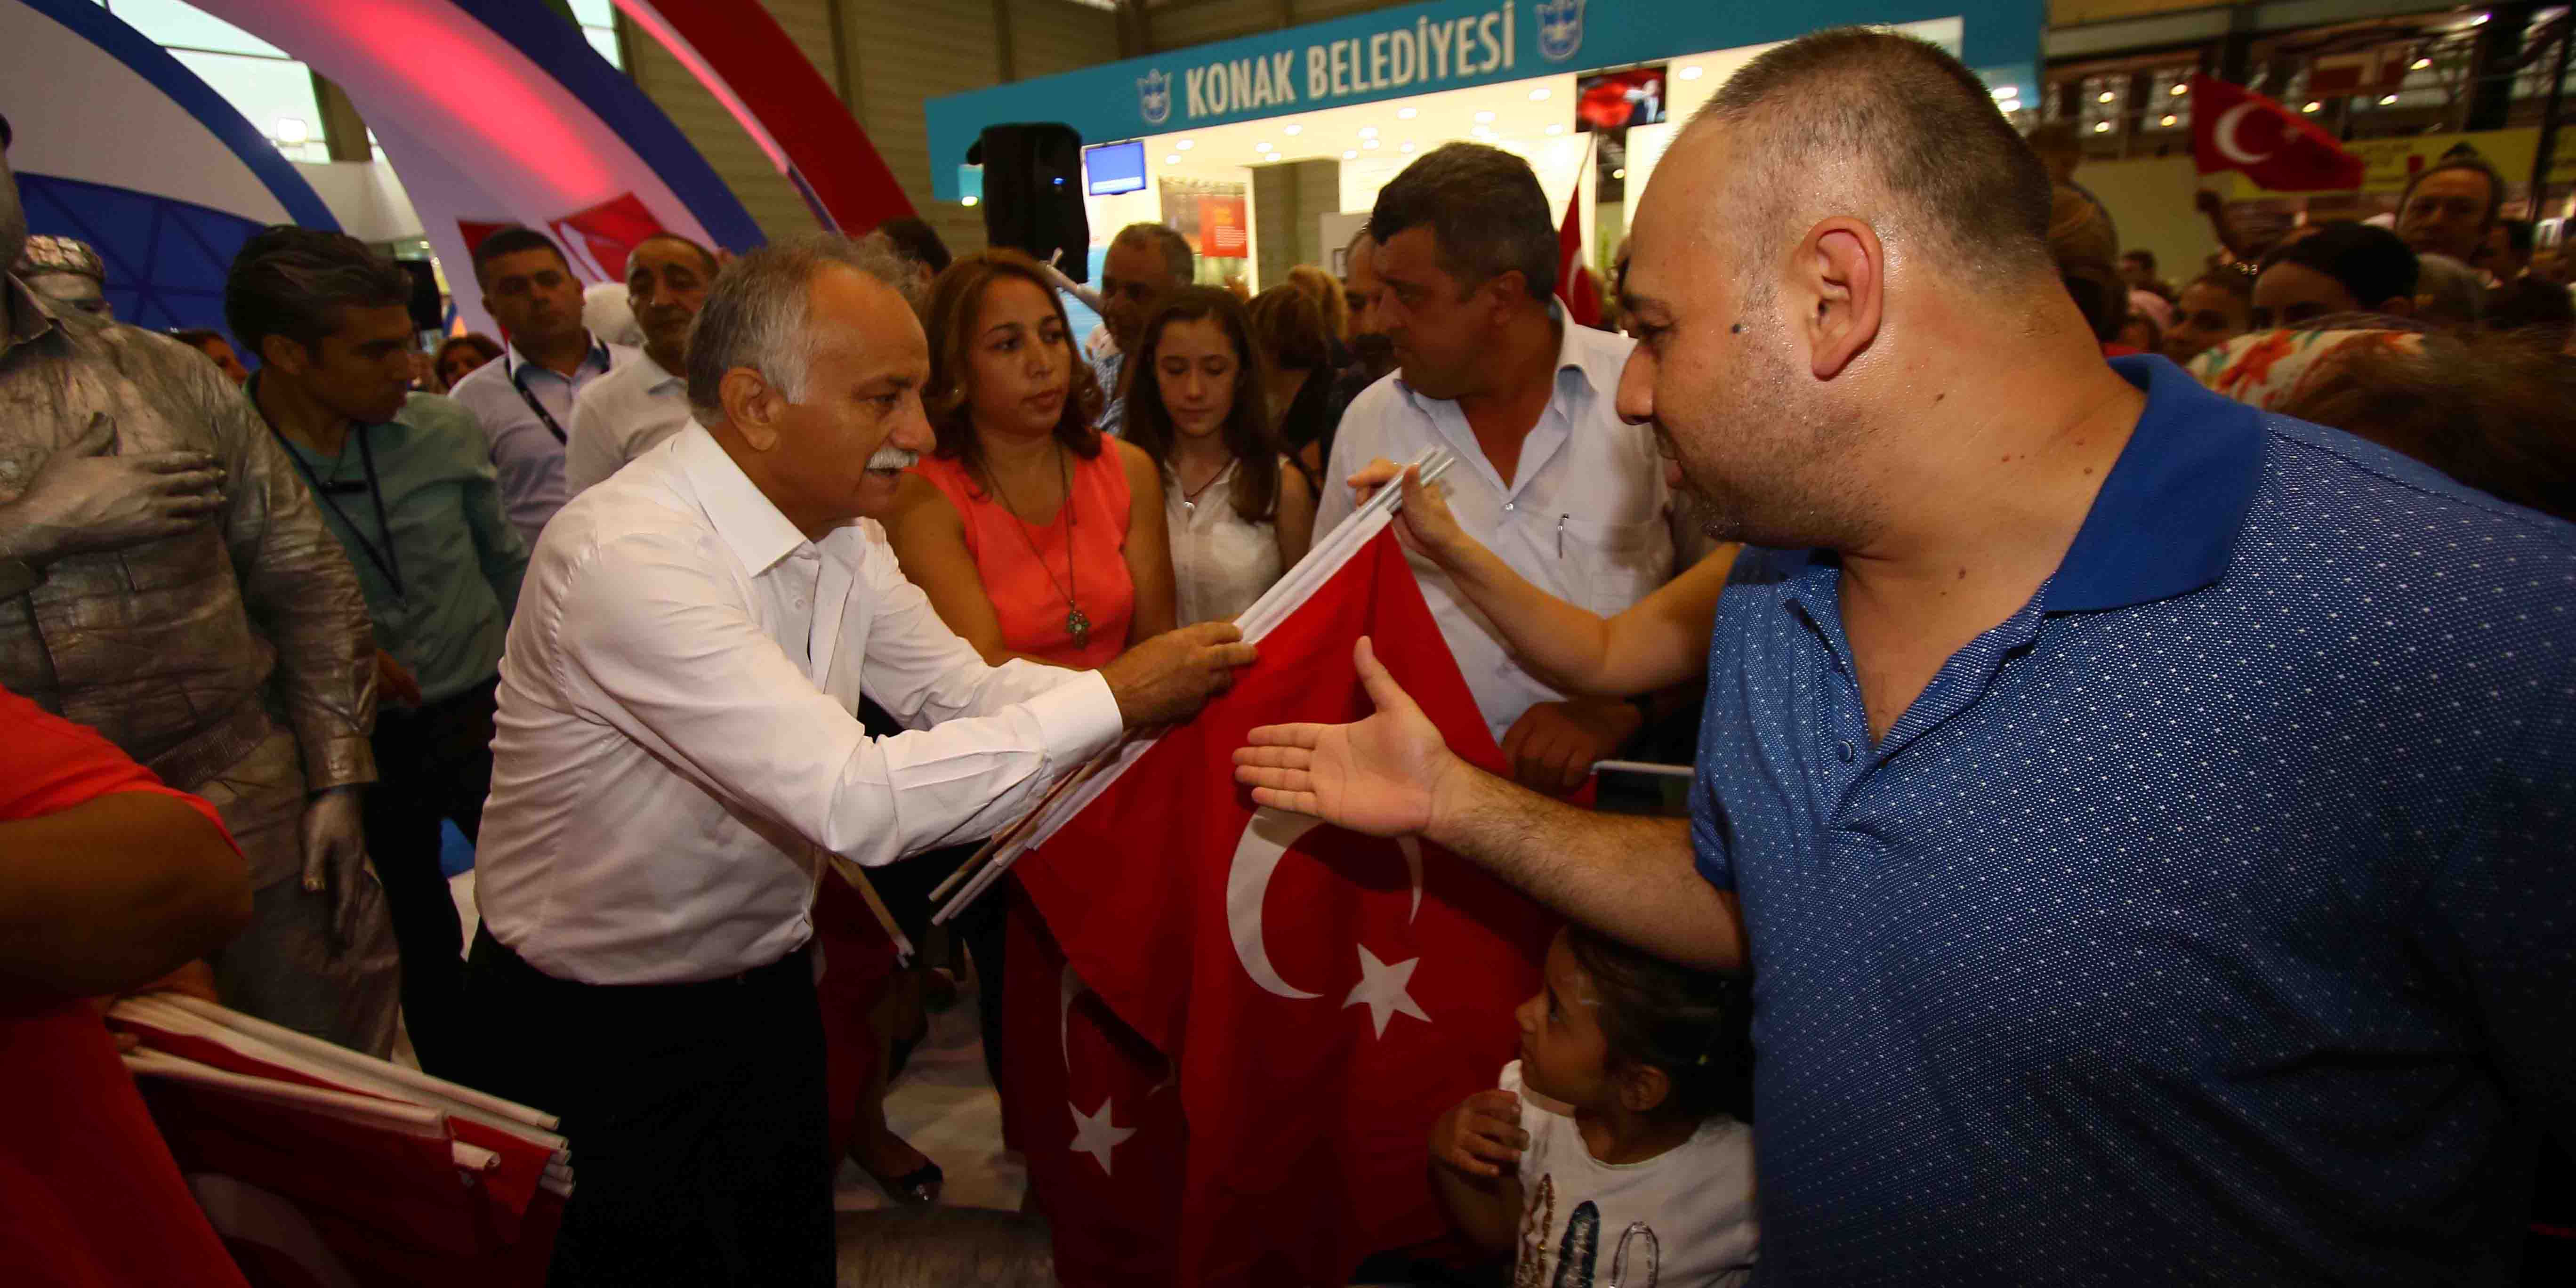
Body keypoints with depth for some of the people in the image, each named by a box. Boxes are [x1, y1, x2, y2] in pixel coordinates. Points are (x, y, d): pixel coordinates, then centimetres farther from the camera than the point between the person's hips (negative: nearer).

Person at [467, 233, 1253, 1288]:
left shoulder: (838, 528, -4)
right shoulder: (627, 556, -31)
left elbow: (964, 690, -2)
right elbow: (856, 802, -36)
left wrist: (1175, 687, -16)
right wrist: (1111, 701, -30)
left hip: (765, 990, 7)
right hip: (605, 1041, -7)